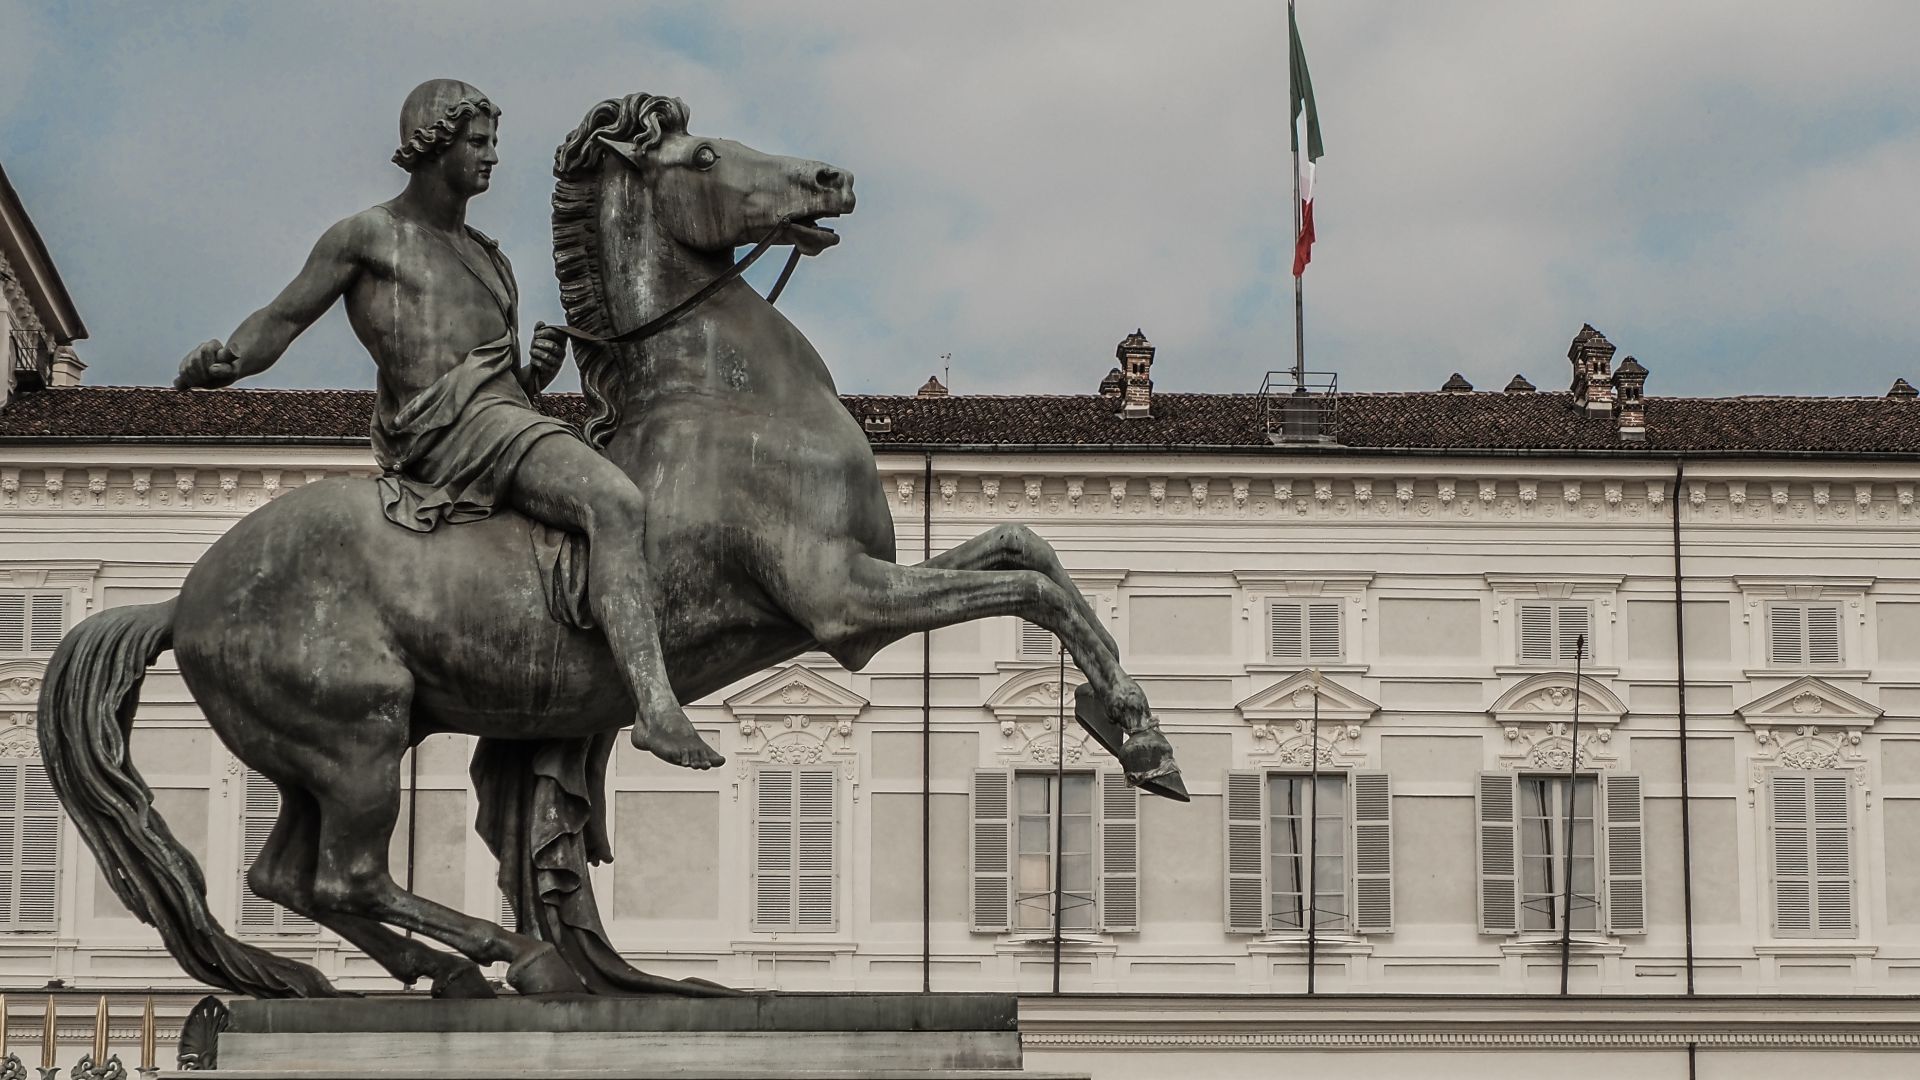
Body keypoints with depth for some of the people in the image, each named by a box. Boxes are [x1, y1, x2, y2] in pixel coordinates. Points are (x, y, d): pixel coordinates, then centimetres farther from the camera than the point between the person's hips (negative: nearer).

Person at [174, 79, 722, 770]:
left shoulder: (491, 261, 29)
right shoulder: (368, 236, 9)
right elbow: (279, 322, 5)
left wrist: (539, 372, 7)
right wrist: (222, 364, -16)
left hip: (507, 413, 9)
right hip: (446, 423, -9)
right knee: (616, 504, -31)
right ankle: (657, 708, -46)